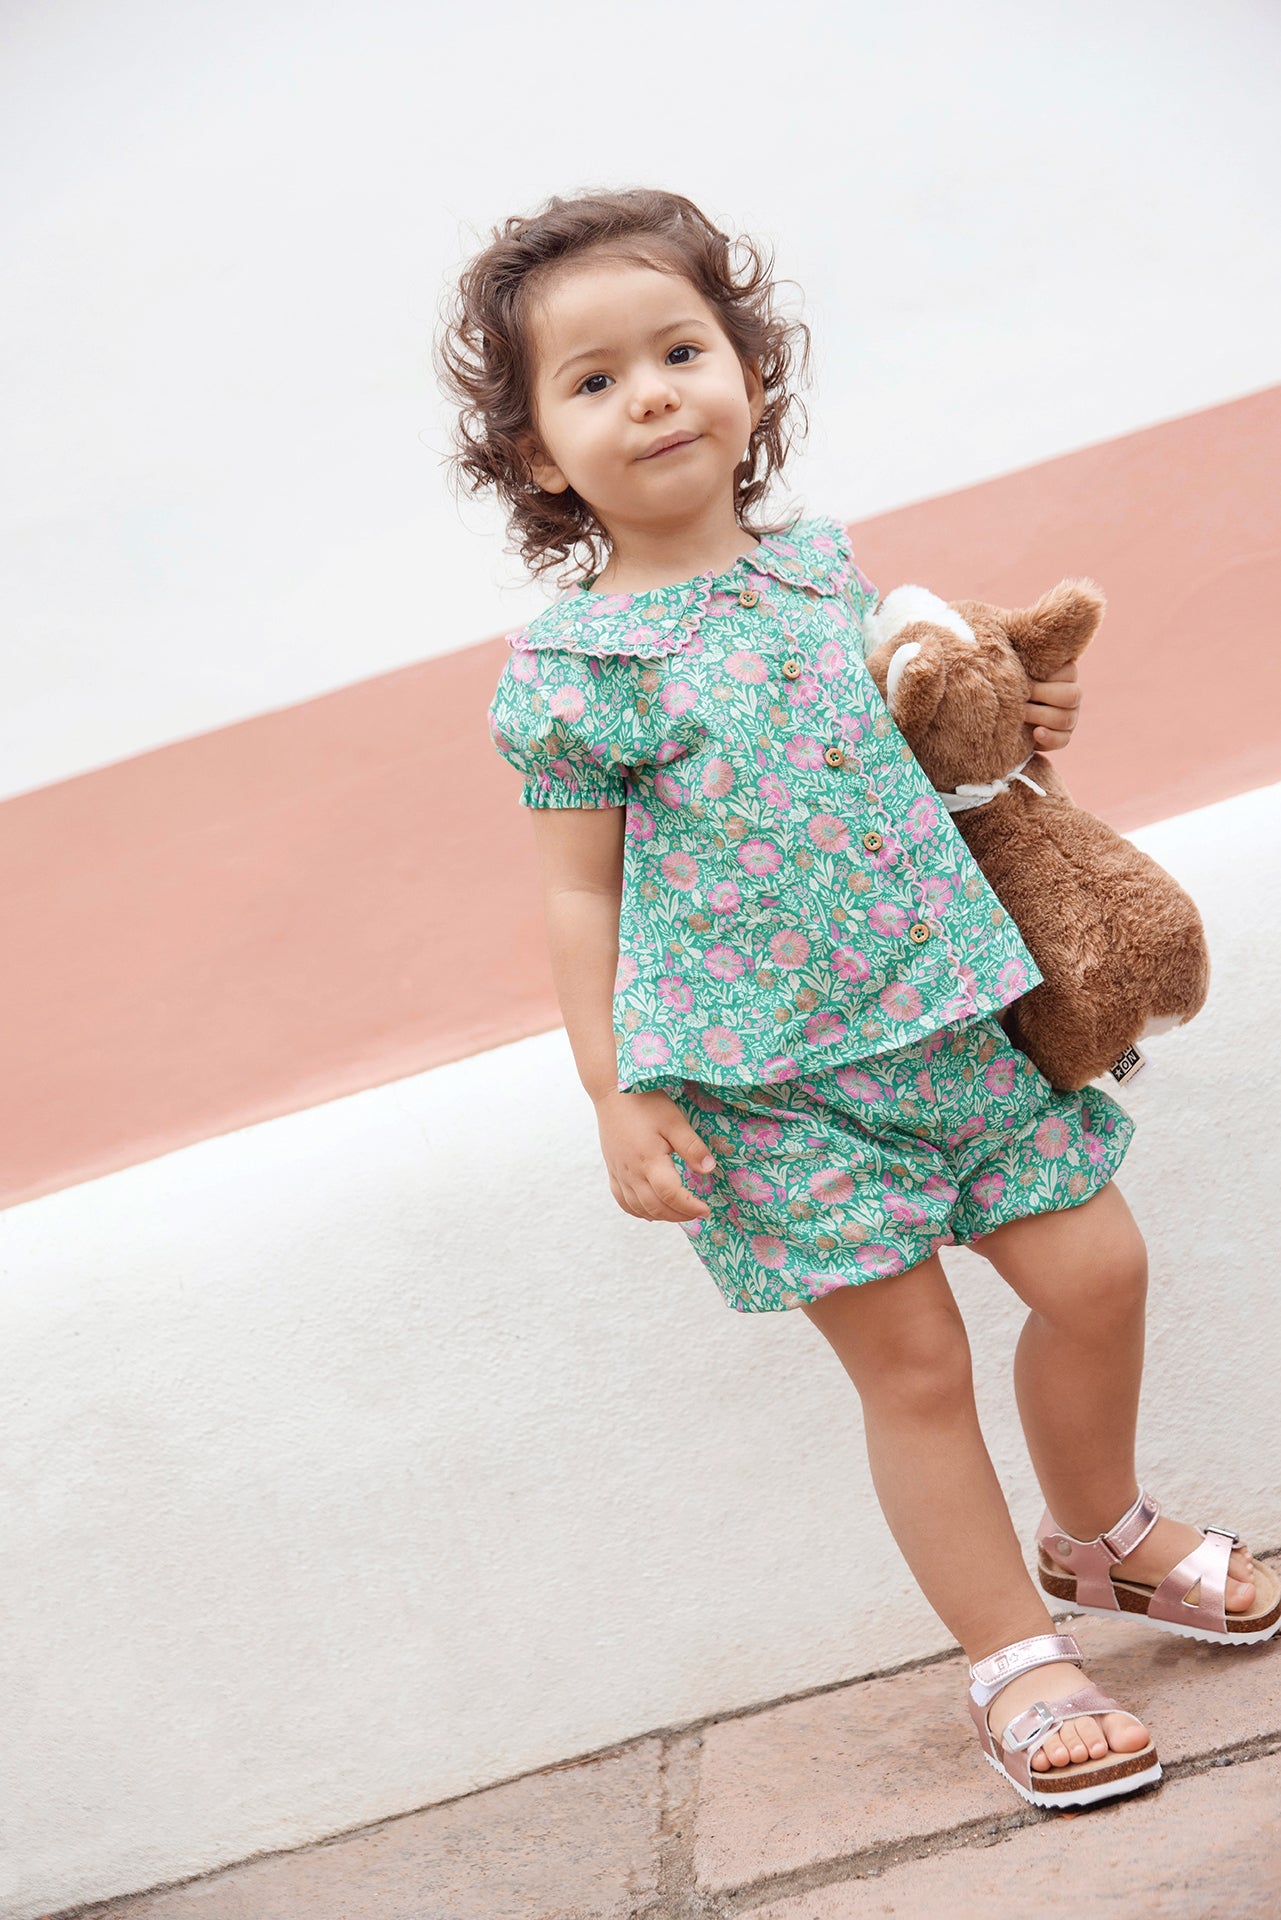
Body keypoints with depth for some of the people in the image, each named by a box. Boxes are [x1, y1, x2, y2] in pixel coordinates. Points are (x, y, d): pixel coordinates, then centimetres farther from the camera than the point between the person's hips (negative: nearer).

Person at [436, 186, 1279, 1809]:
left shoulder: (817, 558, 6)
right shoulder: (573, 665, -11)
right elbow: (579, 895, -7)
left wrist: (1005, 718, 5)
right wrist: (617, 1100, -10)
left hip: (943, 1007, 5)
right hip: (761, 1070, -5)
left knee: (1097, 1266, 10)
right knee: (911, 1363, 2)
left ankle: (1097, 1532, 38)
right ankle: (1015, 1658, 21)